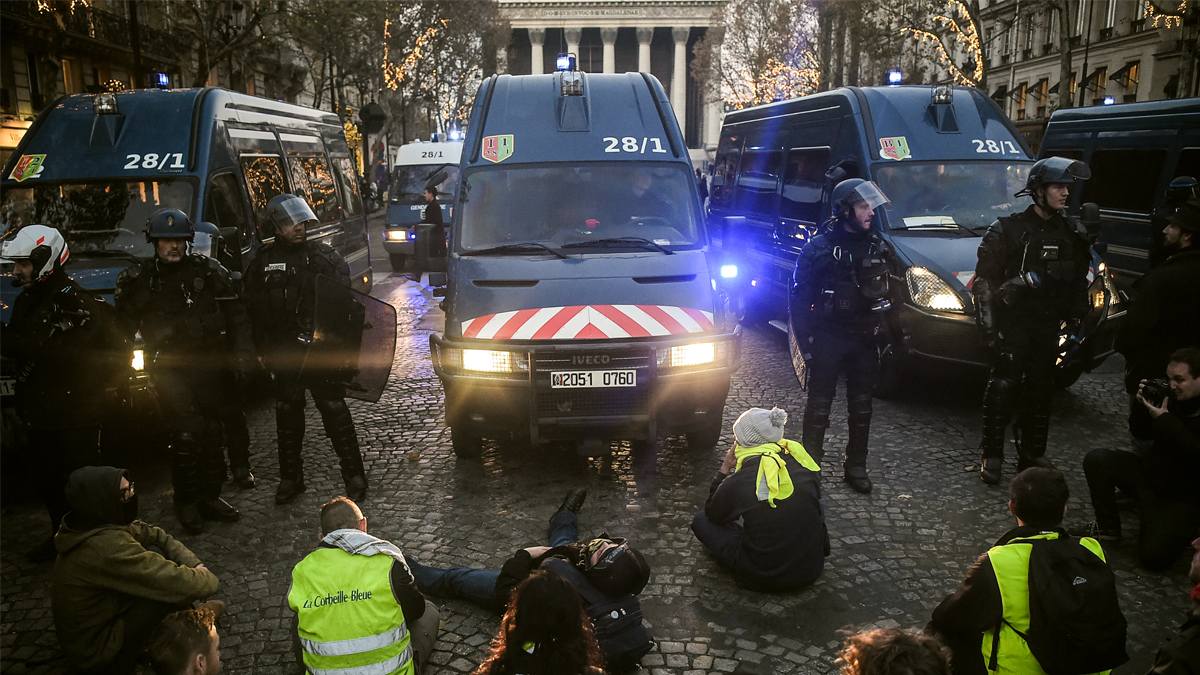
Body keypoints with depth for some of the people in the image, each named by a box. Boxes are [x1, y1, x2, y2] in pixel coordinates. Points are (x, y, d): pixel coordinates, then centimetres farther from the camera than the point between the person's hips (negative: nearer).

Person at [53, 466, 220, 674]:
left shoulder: (99, 522, -8)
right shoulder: (107, 546, -34)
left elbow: (157, 536, 1)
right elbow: (179, 584, -33)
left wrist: (194, 564, -12)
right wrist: (210, 579, -13)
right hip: (94, 651, -8)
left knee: (154, 555, 0)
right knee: (167, 582, -18)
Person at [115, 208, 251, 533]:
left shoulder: (209, 271, 4)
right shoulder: (138, 278, 4)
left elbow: (235, 315, 5)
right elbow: (123, 328, 13)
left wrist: (243, 351, -6)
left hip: (208, 364, 2)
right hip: (168, 368, -2)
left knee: (211, 430, 9)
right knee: (188, 430, -15)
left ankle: (210, 496, 25)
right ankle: (186, 501, 1)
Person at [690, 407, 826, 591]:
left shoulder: (737, 483, -19)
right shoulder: (804, 465, -8)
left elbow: (713, 515, 3)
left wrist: (724, 471, 6)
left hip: (762, 579, -5)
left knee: (701, 521, 10)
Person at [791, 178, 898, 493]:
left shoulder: (878, 247, 6)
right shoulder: (819, 248, -9)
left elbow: (887, 295, 13)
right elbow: (800, 297, -8)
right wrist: (805, 342, -12)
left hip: (864, 340, 5)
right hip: (828, 340, -4)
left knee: (861, 406, 11)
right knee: (819, 405, 3)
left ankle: (856, 467, 24)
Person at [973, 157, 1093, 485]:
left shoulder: (1072, 234, 9)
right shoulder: (1008, 229, -7)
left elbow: (1079, 281, 19)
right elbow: (984, 280, -9)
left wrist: (1076, 316, 12)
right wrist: (988, 327, -14)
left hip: (1049, 325, 5)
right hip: (1012, 321, -5)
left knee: (1040, 390, 10)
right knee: (1002, 387, -7)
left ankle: (1032, 455, 21)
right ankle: (992, 456, 4)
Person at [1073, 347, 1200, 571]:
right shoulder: (1174, 398, 1)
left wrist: (1164, 419, -29)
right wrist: (1144, 406, -9)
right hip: (1147, 473, 6)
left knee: (1152, 557, -21)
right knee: (1096, 459, -17)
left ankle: (1177, 529, 14)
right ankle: (1108, 527, -1)